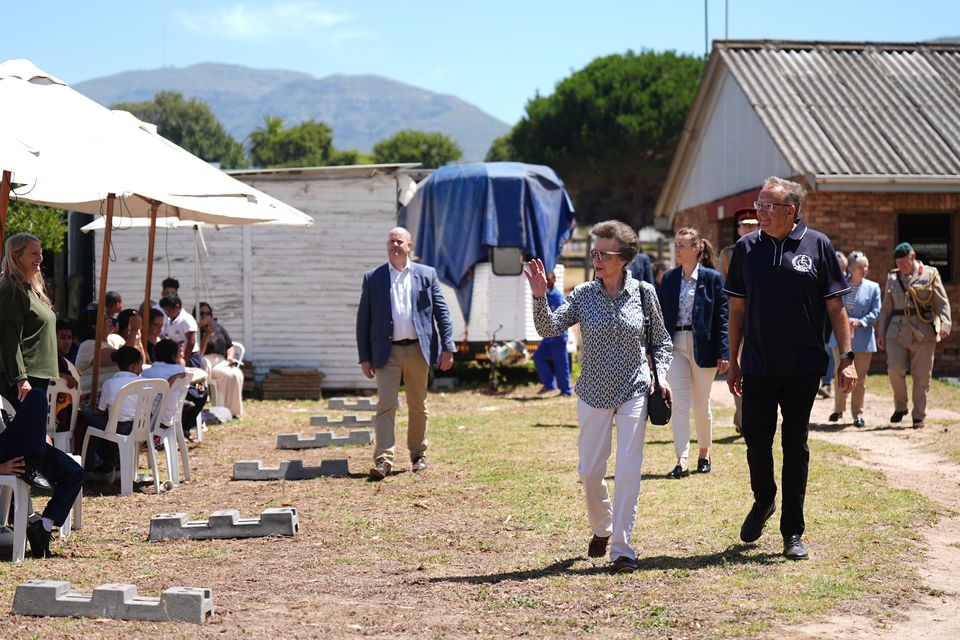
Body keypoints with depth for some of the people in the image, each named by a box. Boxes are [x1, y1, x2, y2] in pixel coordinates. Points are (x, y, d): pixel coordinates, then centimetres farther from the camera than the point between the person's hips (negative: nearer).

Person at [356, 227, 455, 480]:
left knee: (418, 406, 11)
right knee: (386, 405, -10)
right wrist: (365, 357, 1)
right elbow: (363, 320, 6)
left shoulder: (426, 275, 6)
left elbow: (442, 312, 5)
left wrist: (447, 347, -4)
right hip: (387, 352, -1)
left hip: (418, 350, 1)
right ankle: (383, 460, -13)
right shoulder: (372, 278, 5)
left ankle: (418, 455, 24)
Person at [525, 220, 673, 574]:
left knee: (628, 472, -8)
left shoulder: (643, 293, -2)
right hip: (594, 394, 2)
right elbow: (549, 328, -10)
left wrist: (660, 374, -6)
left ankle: (622, 548, -3)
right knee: (589, 471, 7)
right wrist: (540, 297, -25)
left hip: (634, 392, -2)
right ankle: (601, 528, 34)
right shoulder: (584, 294, -1)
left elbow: (661, 340, 8)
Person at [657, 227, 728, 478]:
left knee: (701, 404, 9)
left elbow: (722, 317, -5)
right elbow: (661, 314, 9)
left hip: (703, 346, -2)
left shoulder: (712, 278, -4)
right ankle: (682, 462, -10)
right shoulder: (669, 278, 6)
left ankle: (704, 453, 29)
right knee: (679, 403, -7)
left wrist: (723, 353, -10)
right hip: (675, 345, 2)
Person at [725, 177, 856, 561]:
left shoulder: (817, 245, -2)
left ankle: (793, 532, 13)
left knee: (795, 447, 5)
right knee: (756, 442, 4)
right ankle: (763, 502, 33)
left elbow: (835, 306, 0)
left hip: (804, 369, -2)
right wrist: (733, 361, 8)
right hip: (758, 367, 2)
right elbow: (737, 309, 9)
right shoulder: (747, 248, 3)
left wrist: (847, 359, -5)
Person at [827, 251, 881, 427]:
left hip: (862, 338, 0)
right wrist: (842, 320, -15)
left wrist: (860, 322, -17)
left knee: (860, 378, 4)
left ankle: (858, 413, 13)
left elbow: (875, 312, -1)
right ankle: (839, 409, 20)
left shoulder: (873, 287, 2)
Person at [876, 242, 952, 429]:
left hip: (923, 333, -2)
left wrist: (944, 325, -15)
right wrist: (881, 333, 12)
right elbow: (886, 308, 17)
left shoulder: (930, 275, 3)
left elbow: (942, 303, 0)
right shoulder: (892, 277, 12)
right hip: (897, 332, 2)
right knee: (895, 370, -11)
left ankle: (919, 416, 12)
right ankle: (900, 407, 12)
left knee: (922, 376, 1)